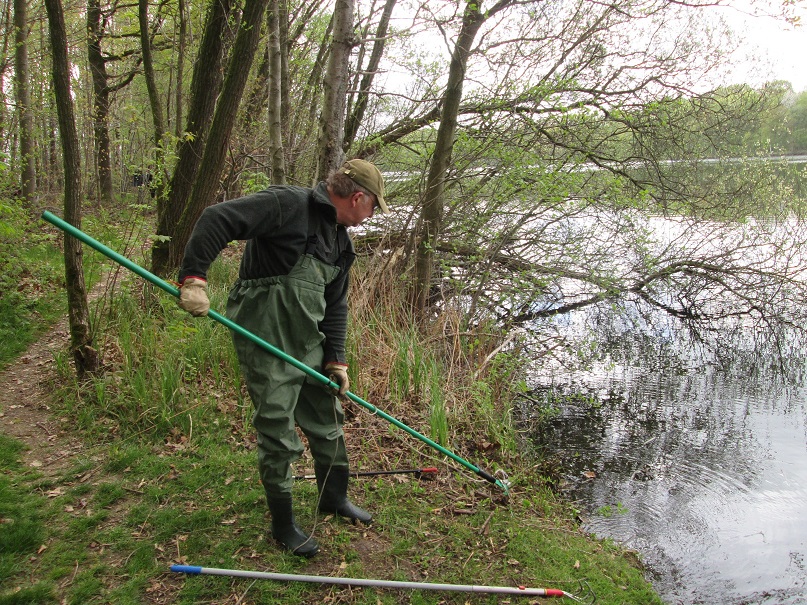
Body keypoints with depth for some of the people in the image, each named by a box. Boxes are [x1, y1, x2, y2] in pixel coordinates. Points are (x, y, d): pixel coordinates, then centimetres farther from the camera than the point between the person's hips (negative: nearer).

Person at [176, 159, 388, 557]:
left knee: (327, 421, 20)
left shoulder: (340, 241, 12)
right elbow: (218, 218, -25)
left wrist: (336, 359, 12)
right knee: (278, 437, 2)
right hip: (267, 348, -9)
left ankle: (334, 497, 42)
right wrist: (194, 277, -32)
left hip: (309, 345, 9)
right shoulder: (289, 205, -17)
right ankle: (282, 525, 23)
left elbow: (334, 305, 17)